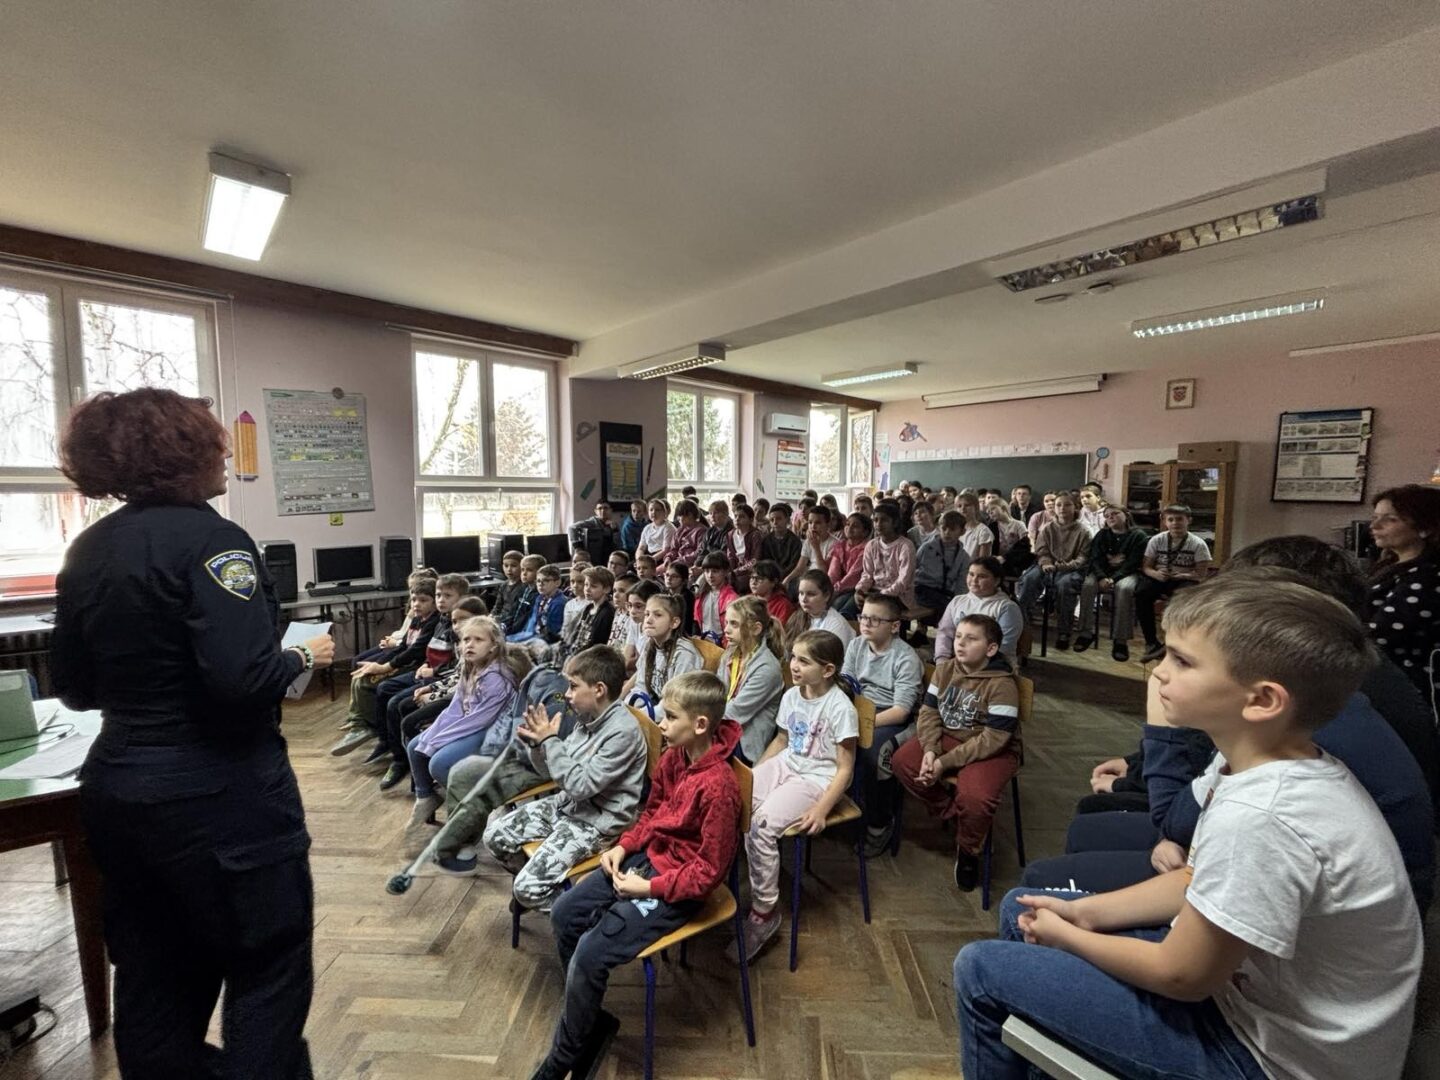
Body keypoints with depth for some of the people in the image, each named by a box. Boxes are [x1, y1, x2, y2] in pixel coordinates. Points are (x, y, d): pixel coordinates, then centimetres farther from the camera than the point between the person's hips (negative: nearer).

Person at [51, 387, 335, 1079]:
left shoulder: (86, 552, 6)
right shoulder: (208, 537, -18)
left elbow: (74, 689, 12)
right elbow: (243, 678, -28)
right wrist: (305, 657, -10)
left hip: (116, 787, 8)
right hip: (219, 793, -8)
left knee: (152, 977, 22)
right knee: (268, 966, 10)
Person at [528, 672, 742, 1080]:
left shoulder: (718, 786, -30)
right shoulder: (672, 757, -5)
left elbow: (710, 870, -23)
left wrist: (650, 888, -20)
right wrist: (623, 846, -2)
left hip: (679, 886, -8)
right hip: (646, 858, 9)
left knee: (592, 952, -14)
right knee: (564, 915, 4)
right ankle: (591, 1018, 24)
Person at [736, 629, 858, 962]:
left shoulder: (840, 708, -17)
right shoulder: (792, 695, 3)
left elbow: (845, 769, -13)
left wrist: (821, 810, -21)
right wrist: (751, 775, 13)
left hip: (817, 778, -6)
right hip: (785, 766, 7)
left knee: (761, 826, -25)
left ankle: (765, 911, -5)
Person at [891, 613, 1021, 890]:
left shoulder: (1002, 684, -19)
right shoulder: (945, 669, -2)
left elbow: (992, 740, -22)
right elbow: (929, 711, -1)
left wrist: (945, 762, -23)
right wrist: (930, 750, -19)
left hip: (992, 752, -5)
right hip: (946, 737, 6)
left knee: (974, 797, -31)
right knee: (902, 761, -15)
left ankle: (967, 851, 3)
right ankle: (951, 814, 6)